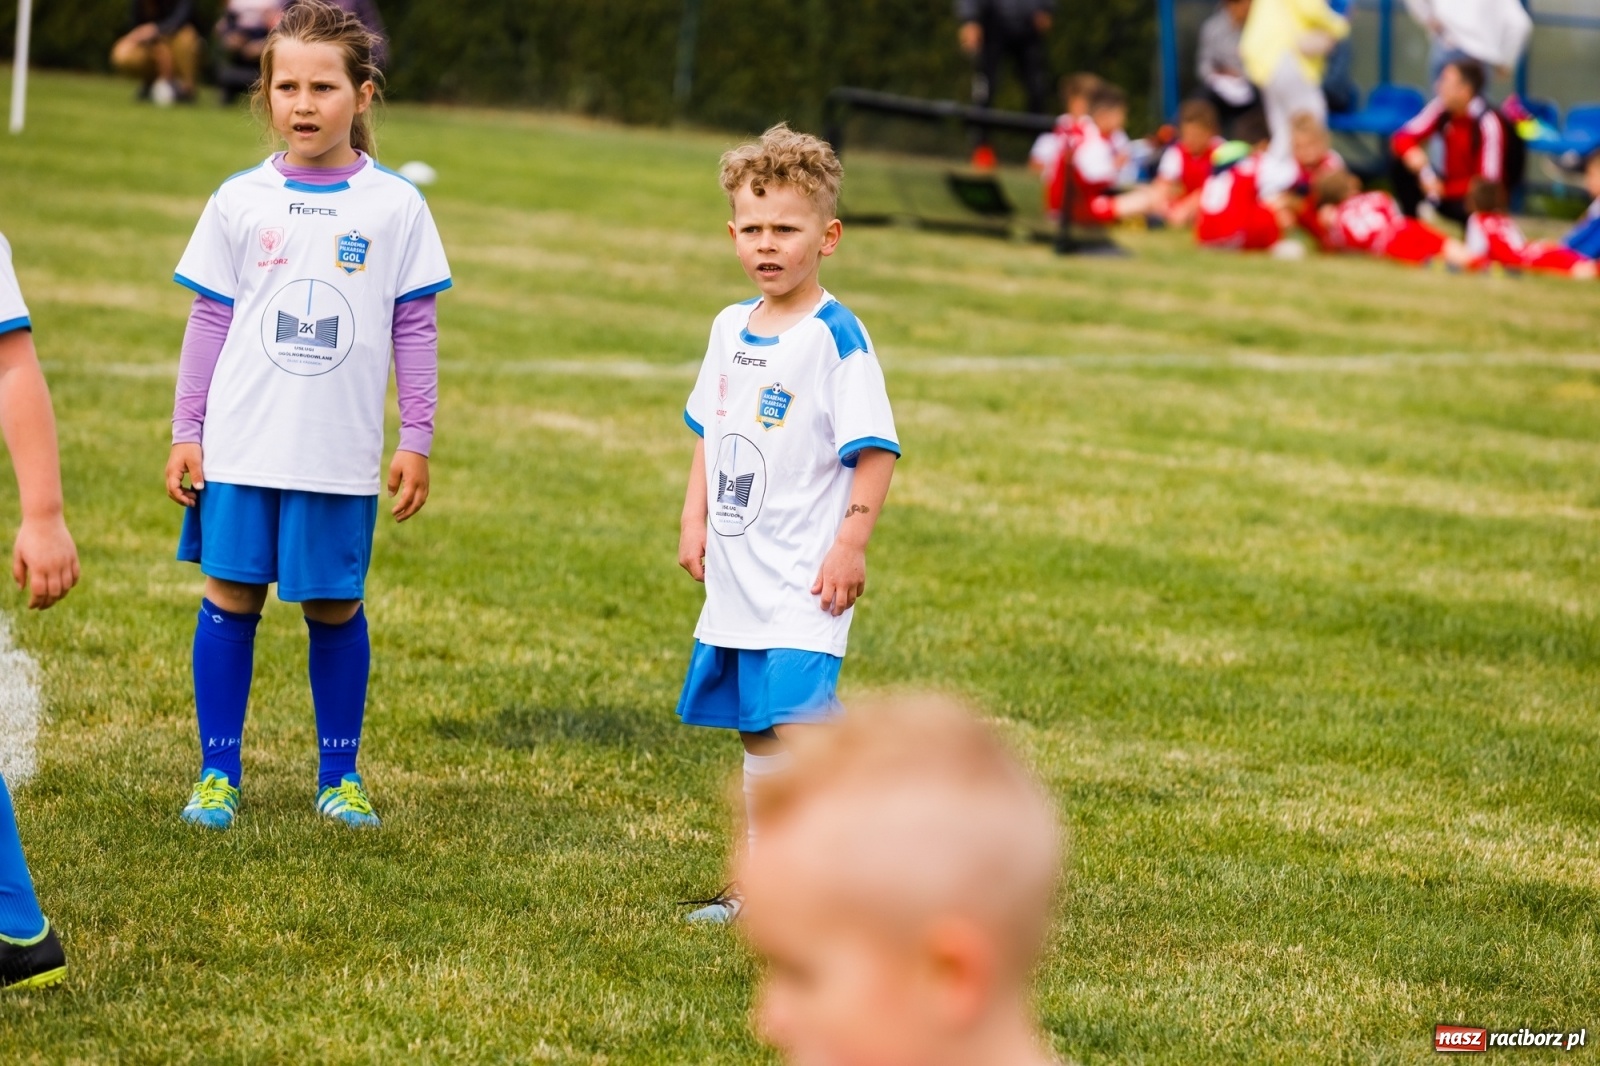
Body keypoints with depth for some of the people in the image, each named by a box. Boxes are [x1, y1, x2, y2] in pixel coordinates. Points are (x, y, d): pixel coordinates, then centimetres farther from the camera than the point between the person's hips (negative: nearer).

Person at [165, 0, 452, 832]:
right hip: (241, 445, 1)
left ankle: (340, 776, 19)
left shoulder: (395, 207, 0)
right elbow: (209, 321, 7)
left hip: (339, 453, -1)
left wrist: (415, 442, 1)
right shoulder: (240, 202, 2)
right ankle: (218, 771, 13)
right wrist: (186, 434, 4)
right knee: (231, 596, 3)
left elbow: (416, 328, 3)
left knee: (335, 607, 6)